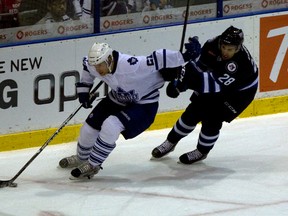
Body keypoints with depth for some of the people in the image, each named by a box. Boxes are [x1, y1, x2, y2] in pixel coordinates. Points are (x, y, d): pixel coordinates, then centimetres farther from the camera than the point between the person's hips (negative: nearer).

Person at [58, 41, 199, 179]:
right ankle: (81, 158, 39)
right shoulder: (94, 66, -17)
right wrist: (83, 89, 8)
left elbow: (158, 59, -39)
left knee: (111, 126, -26)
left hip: (144, 104, -7)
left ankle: (93, 166, -8)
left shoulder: (131, 65, -39)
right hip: (117, 99, 7)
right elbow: (87, 65, 7)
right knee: (90, 127, 7)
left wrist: (184, 57, -41)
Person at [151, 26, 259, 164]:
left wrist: (195, 78, -56)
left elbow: (220, 86, -44)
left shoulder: (243, 62, -41)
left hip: (240, 91, -5)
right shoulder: (213, 45, -25)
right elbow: (200, 65, -11)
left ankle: (202, 151, 14)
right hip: (217, 80, 5)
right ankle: (171, 142, 25)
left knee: (213, 119, -14)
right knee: (193, 112, 4)